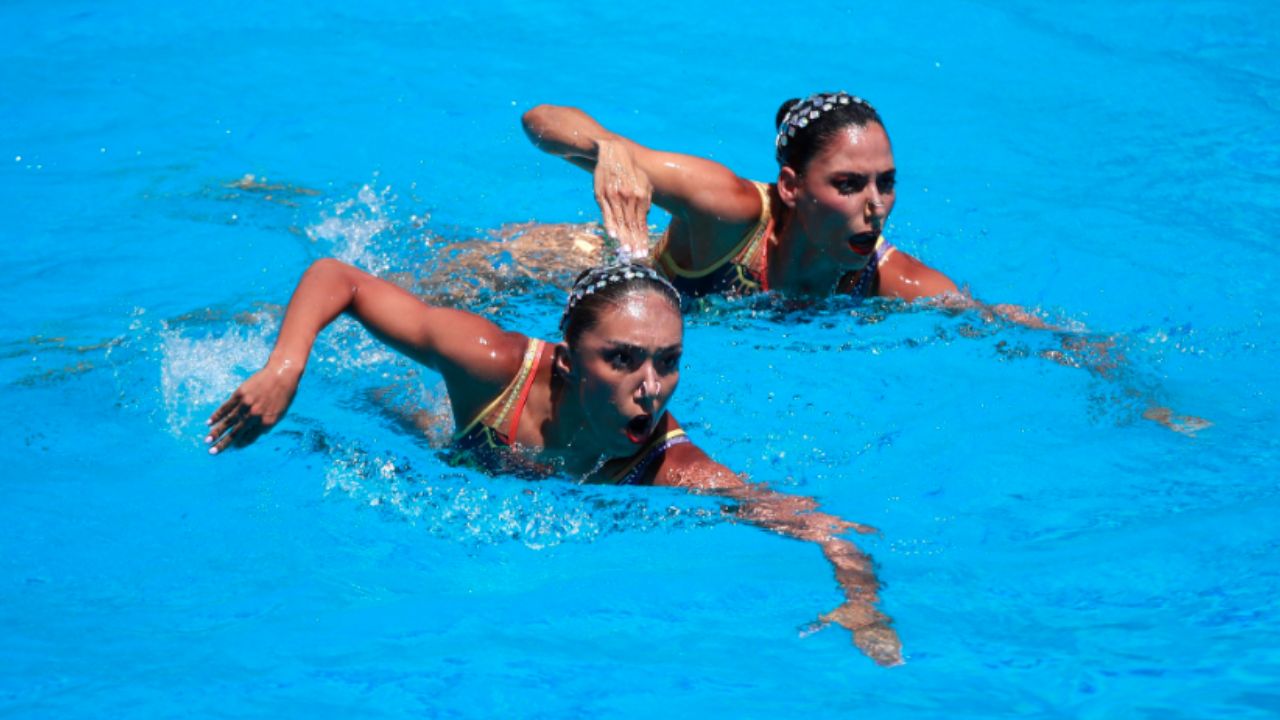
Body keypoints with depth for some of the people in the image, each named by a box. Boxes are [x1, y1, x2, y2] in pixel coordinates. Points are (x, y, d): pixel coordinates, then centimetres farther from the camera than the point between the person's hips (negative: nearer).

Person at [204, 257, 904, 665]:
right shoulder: (493, 365, -44)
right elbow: (335, 277, -35)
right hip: (455, 462, 0)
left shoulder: (677, 474, -45)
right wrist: (283, 370, -50)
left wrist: (862, 607, -69)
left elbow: (831, 532, -50)